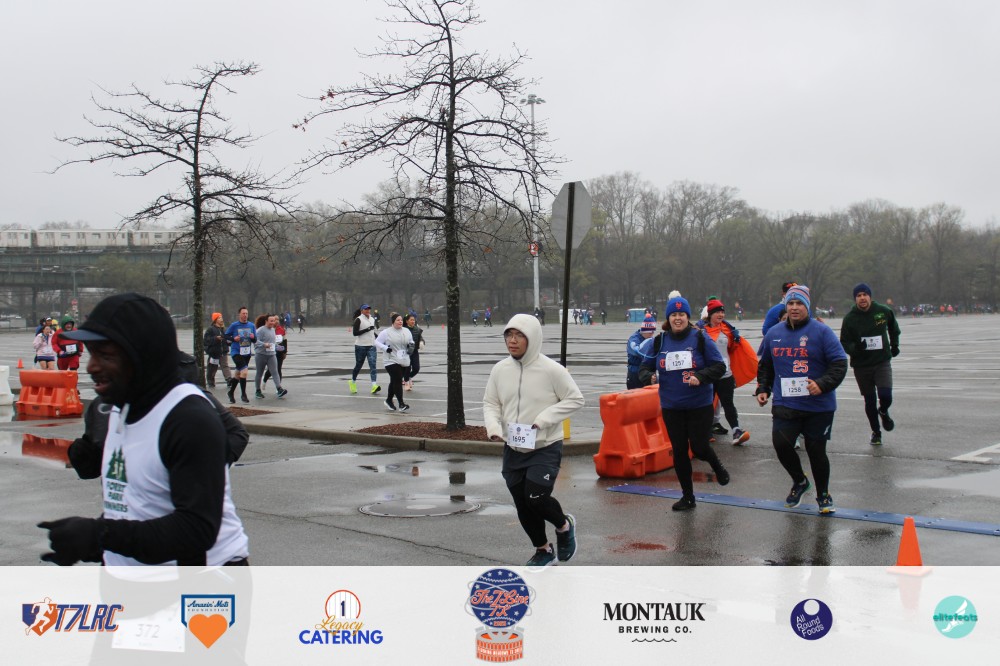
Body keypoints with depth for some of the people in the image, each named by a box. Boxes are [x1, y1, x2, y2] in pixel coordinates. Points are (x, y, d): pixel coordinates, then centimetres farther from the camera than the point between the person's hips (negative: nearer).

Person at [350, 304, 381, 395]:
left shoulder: (372, 319, 14)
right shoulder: (359, 319, -7)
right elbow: (355, 333, -15)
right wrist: (367, 329, -21)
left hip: (371, 346, 4)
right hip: (360, 346, -4)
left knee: (373, 365, -11)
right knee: (358, 365, 8)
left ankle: (374, 386, -22)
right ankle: (353, 382, 32)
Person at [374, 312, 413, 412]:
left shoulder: (406, 331, 9)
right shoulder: (386, 332, -7)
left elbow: (411, 342, 21)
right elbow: (377, 342, -4)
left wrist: (411, 346, -2)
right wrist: (385, 348, -19)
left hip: (403, 361, 6)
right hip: (391, 360, -6)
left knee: (394, 381, 16)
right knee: (398, 380, -14)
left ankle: (389, 400, 33)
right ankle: (401, 404, -13)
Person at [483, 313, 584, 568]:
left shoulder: (551, 369, -14)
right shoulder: (500, 369, -2)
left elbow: (575, 399, -9)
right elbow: (490, 403, 8)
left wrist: (544, 418, -19)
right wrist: (493, 426, -12)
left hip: (546, 448, -5)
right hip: (513, 449, 5)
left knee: (536, 497, -17)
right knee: (523, 505, 10)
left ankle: (564, 525, 17)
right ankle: (543, 550, 34)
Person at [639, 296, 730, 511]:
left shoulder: (699, 338, -8)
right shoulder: (659, 341, 1)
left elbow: (719, 366, -7)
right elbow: (646, 365, 10)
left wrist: (700, 377, -23)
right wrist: (648, 376, -13)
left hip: (700, 405, -3)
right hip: (671, 407, 3)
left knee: (699, 447, -1)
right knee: (679, 451, 7)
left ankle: (717, 467, 36)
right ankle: (687, 496, 21)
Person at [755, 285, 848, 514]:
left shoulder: (821, 332, -6)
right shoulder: (774, 334, 8)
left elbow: (840, 364, -9)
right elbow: (764, 366, 22)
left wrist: (823, 384, -24)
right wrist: (762, 389, 11)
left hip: (819, 406, -3)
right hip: (785, 404, 3)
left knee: (816, 451, 4)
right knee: (780, 443, -14)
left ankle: (823, 495, 27)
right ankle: (799, 481, 15)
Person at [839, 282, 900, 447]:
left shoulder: (884, 311, -3)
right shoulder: (850, 318, -7)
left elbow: (894, 328, 19)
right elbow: (844, 343, -3)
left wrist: (894, 345, 18)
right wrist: (855, 348, -22)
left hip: (882, 362, 0)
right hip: (861, 365, 0)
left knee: (886, 396, -15)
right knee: (870, 401, 7)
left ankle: (883, 412, 21)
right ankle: (876, 432, 28)